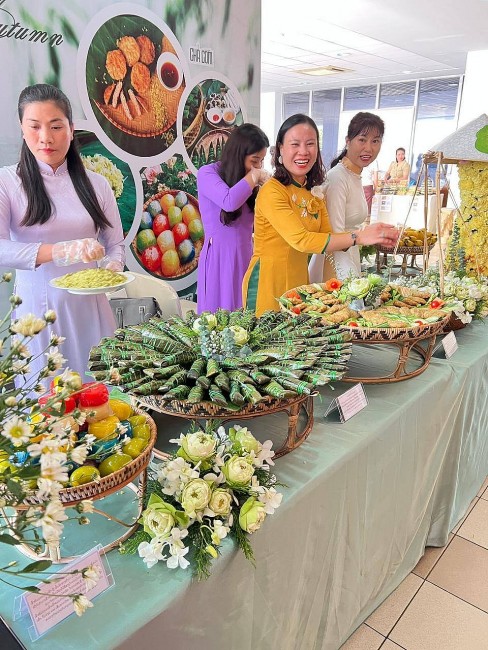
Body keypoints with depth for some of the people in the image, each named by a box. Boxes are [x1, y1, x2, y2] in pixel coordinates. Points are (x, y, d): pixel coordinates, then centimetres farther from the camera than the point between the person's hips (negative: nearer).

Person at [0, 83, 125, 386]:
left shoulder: (96, 184, 7)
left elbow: (116, 244, 10)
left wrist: (112, 268, -12)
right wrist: (59, 251, -29)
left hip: (90, 306, 2)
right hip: (37, 308, -2)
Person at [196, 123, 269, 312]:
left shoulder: (253, 184, 9)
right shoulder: (207, 174, -6)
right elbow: (229, 201, -25)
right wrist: (254, 176, -12)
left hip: (246, 256, 5)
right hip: (219, 258, -5)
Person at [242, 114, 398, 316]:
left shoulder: (314, 193, 10)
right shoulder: (271, 191, -15)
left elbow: (327, 238, 2)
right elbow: (301, 240, -25)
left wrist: (373, 236, -12)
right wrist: (358, 237, -25)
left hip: (300, 279, 8)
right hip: (269, 281, -7)